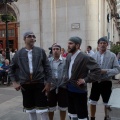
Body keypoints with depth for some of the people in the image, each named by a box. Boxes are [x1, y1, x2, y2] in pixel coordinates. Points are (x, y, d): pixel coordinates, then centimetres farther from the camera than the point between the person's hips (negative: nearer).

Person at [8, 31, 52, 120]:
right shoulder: (19, 53, 3)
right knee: (30, 110, 15)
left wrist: (48, 82, -4)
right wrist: (14, 82, 4)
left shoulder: (41, 51, 0)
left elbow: (47, 67, 0)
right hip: (25, 85, 2)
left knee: (42, 109, 0)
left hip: (39, 83, -2)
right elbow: (12, 68, 13)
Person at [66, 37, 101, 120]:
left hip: (79, 90, -7)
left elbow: (97, 70, -19)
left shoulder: (85, 58, -17)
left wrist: (85, 80, -19)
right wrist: (67, 82, 10)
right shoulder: (68, 56, 7)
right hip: (69, 89, 7)